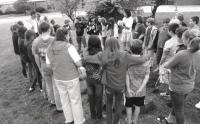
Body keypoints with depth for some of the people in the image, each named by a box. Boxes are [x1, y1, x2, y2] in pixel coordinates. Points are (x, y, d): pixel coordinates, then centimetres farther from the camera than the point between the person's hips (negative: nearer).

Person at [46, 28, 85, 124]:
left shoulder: (50, 49, -2)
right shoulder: (69, 47, -20)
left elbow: (49, 65, 6)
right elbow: (79, 63, -19)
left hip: (58, 78, 6)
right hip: (71, 79, -6)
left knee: (64, 99, 21)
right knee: (76, 101, 11)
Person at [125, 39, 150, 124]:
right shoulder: (146, 62, -12)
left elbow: (127, 76, -18)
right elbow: (147, 76, -14)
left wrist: (128, 89, -14)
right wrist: (140, 88, -13)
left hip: (131, 89, -2)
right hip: (141, 90, 2)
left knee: (129, 106, 19)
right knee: (137, 106, 22)